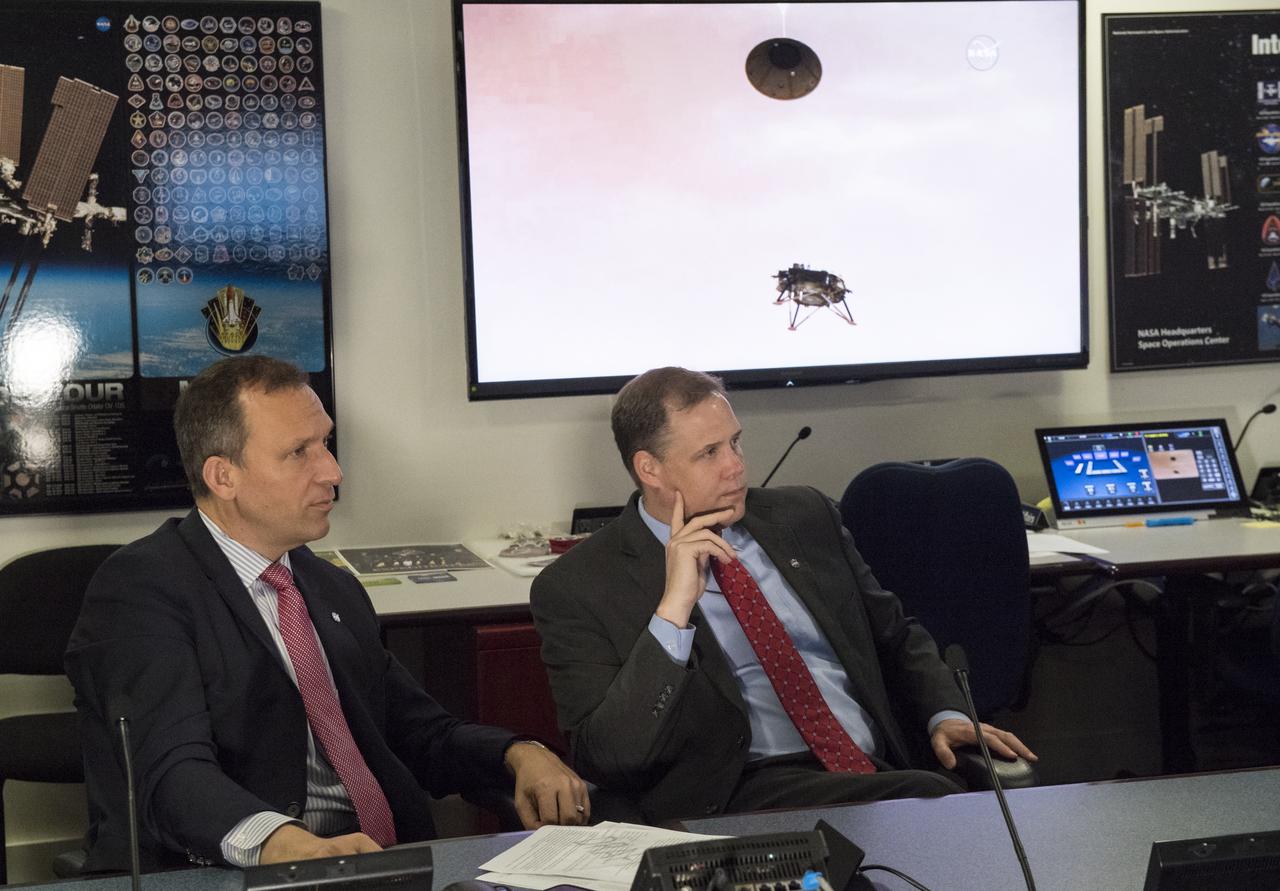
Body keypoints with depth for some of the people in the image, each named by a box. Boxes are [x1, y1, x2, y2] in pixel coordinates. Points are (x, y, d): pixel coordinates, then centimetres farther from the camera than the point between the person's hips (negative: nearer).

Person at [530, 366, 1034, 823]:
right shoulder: (576, 588, 0)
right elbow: (605, 758, -10)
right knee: (931, 799, -33)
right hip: (741, 794, -7)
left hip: (881, 767, 7)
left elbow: (896, 638, 27)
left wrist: (944, 715, 6)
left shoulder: (804, 517, 16)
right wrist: (673, 611, -16)